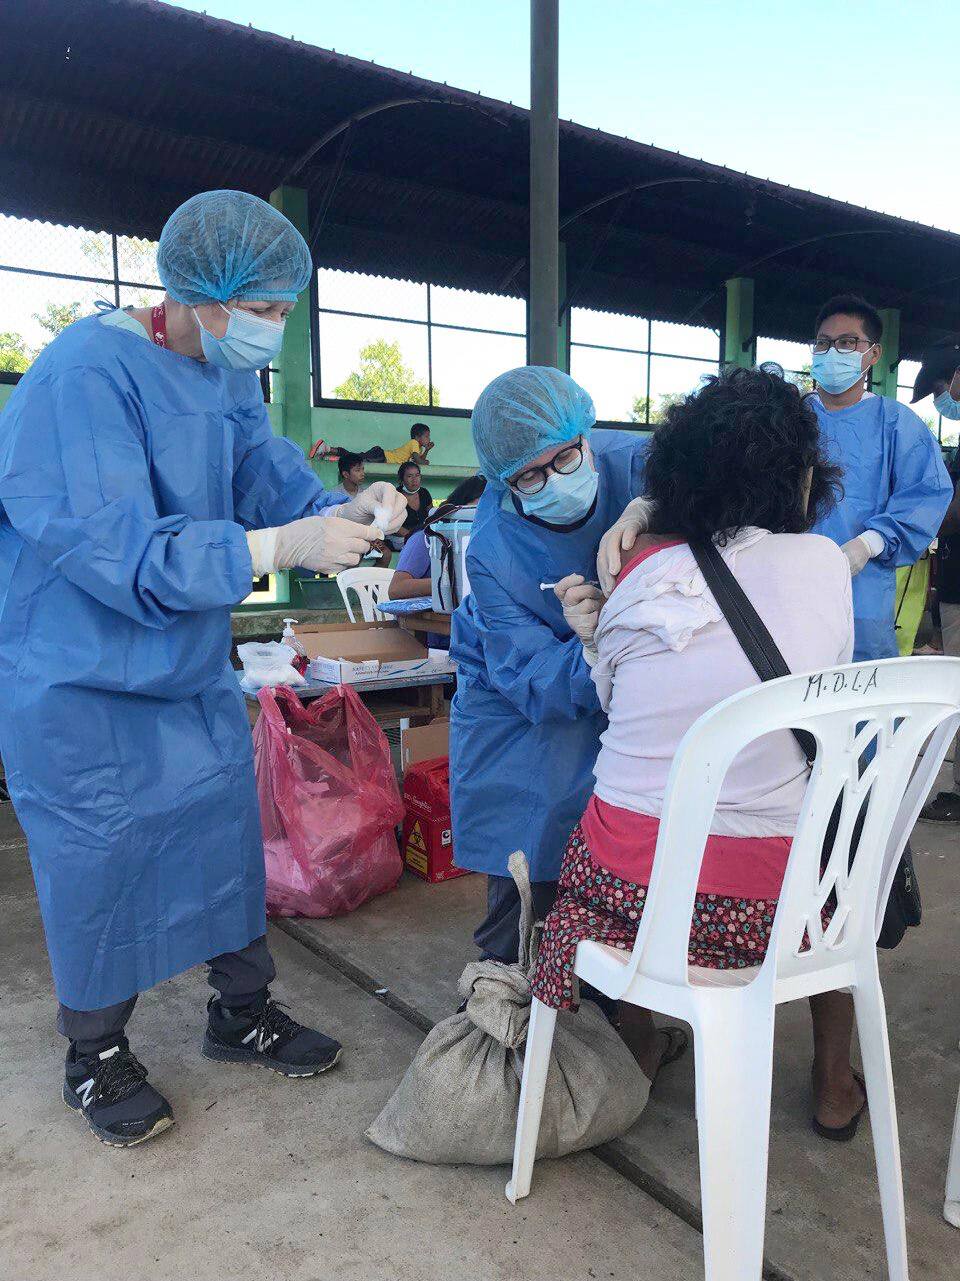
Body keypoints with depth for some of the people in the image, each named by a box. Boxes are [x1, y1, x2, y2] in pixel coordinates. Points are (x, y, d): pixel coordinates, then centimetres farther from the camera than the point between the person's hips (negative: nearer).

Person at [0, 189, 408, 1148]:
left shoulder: (228, 381, 3)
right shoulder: (84, 375, -23)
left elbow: (274, 483, 4)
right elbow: (115, 548, -30)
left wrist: (344, 513, -19)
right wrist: (277, 547, -37)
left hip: (193, 675, 8)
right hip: (82, 688, -7)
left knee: (227, 835, 14)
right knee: (98, 869, 6)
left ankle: (242, 1013, 36)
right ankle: (95, 1056, 31)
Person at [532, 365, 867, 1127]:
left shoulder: (641, 569, -1)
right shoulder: (820, 563, -5)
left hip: (619, 890, 2)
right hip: (759, 904, -1)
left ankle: (641, 1046, 46)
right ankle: (834, 1087, 41)